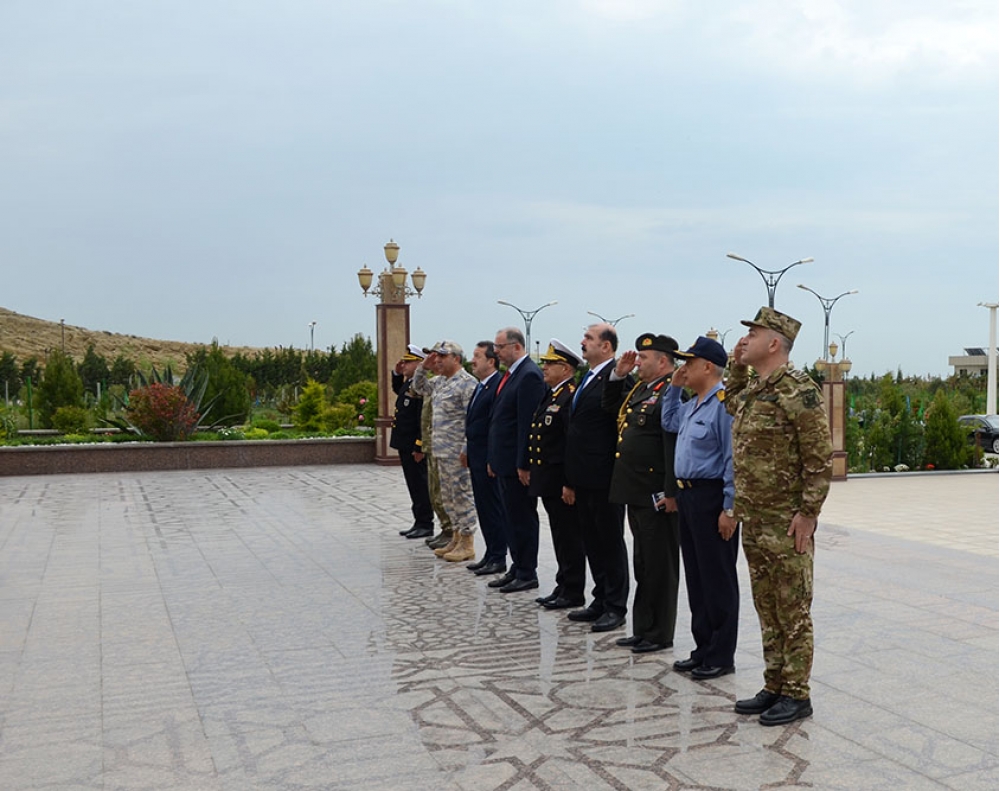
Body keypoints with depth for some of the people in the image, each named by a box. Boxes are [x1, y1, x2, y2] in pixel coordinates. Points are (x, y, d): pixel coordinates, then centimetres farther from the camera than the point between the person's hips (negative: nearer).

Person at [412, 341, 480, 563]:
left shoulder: (467, 383, -14)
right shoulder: (440, 381, 13)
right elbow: (419, 387, 29)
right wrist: (424, 367, 12)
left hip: (457, 452, -9)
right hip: (442, 451, 9)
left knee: (462, 495, -2)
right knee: (448, 496, 15)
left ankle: (467, 544, 5)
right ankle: (456, 538, 25)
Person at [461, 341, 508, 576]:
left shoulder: (498, 386, -17)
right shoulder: (481, 386, 15)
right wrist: (468, 451, 17)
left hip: (489, 459, -10)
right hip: (477, 458, 10)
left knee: (493, 508, -2)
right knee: (484, 508, 14)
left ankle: (498, 559, 6)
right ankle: (491, 555, 23)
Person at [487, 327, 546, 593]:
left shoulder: (529, 376, -16)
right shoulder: (509, 375, 15)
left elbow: (528, 423, -20)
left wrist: (524, 464, -21)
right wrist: (493, 458, 18)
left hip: (518, 464, -10)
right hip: (505, 462, 10)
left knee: (522, 519, -1)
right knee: (511, 518, 15)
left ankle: (527, 574, 8)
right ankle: (518, 568, 24)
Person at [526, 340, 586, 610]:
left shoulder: (571, 397, -16)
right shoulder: (549, 395, 15)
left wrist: (569, 482, -23)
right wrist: (531, 469, 17)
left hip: (562, 482, -10)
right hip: (547, 481, 10)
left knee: (569, 538, 0)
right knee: (560, 537, 16)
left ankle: (573, 592, 8)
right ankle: (563, 587, 24)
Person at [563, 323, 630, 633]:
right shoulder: (586, 379, 16)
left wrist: (619, 477, -17)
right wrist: (570, 479, 19)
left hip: (605, 479, -9)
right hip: (583, 479, 9)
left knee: (610, 543, 1)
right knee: (592, 543, 15)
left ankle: (616, 607, 11)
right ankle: (600, 600, 25)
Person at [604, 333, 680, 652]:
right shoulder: (640, 389, 14)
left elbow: (675, 446, -22)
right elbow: (611, 406, 28)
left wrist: (671, 493, -23)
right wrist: (618, 374, 13)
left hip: (657, 497, -10)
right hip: (636, 494, 10)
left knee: (659, 567, 2)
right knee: (642, 565, 17)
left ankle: (659, 635, 11)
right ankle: (642, 629, 26)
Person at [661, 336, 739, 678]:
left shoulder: (724, 403, -17)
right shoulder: (692, 404, 12)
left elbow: (733, 459, -19)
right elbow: (668, 422, 31)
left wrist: (729, 509, -20)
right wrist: (674, 388, 17)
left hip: (711, 498, -10)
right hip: (687, 496, 10)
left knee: (717, 579, 1)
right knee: (695, 577, 15)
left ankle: (721, 656, 11)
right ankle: (703, 648, 25)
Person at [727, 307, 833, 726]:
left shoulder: (799, 391, -15)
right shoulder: (750, 389, 10)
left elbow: (821, 460, -16)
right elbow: (730, 405, 35)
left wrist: (808, 514, -18)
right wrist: (736, 367, 18)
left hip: (786, 523, -8)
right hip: (753, 521, 9)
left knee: (792, 612, 2)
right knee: (767, 610, 15)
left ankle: (796, 695, 11)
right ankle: (774, 687, 24)